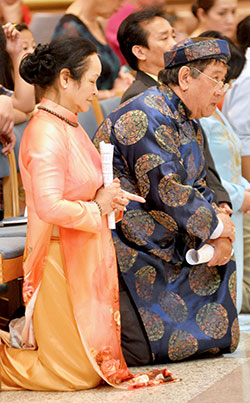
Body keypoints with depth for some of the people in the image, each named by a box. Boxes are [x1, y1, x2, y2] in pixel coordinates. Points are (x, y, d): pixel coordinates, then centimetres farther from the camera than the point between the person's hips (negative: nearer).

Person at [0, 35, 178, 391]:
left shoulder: (69, 127, 11)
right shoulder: (47, 132, -20)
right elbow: (50, 207, -30)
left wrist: (109, 200, 4)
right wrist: (96, 208, -14)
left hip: (84, 255, 10)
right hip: (60, 258, -10)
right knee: (80, 372, -7)